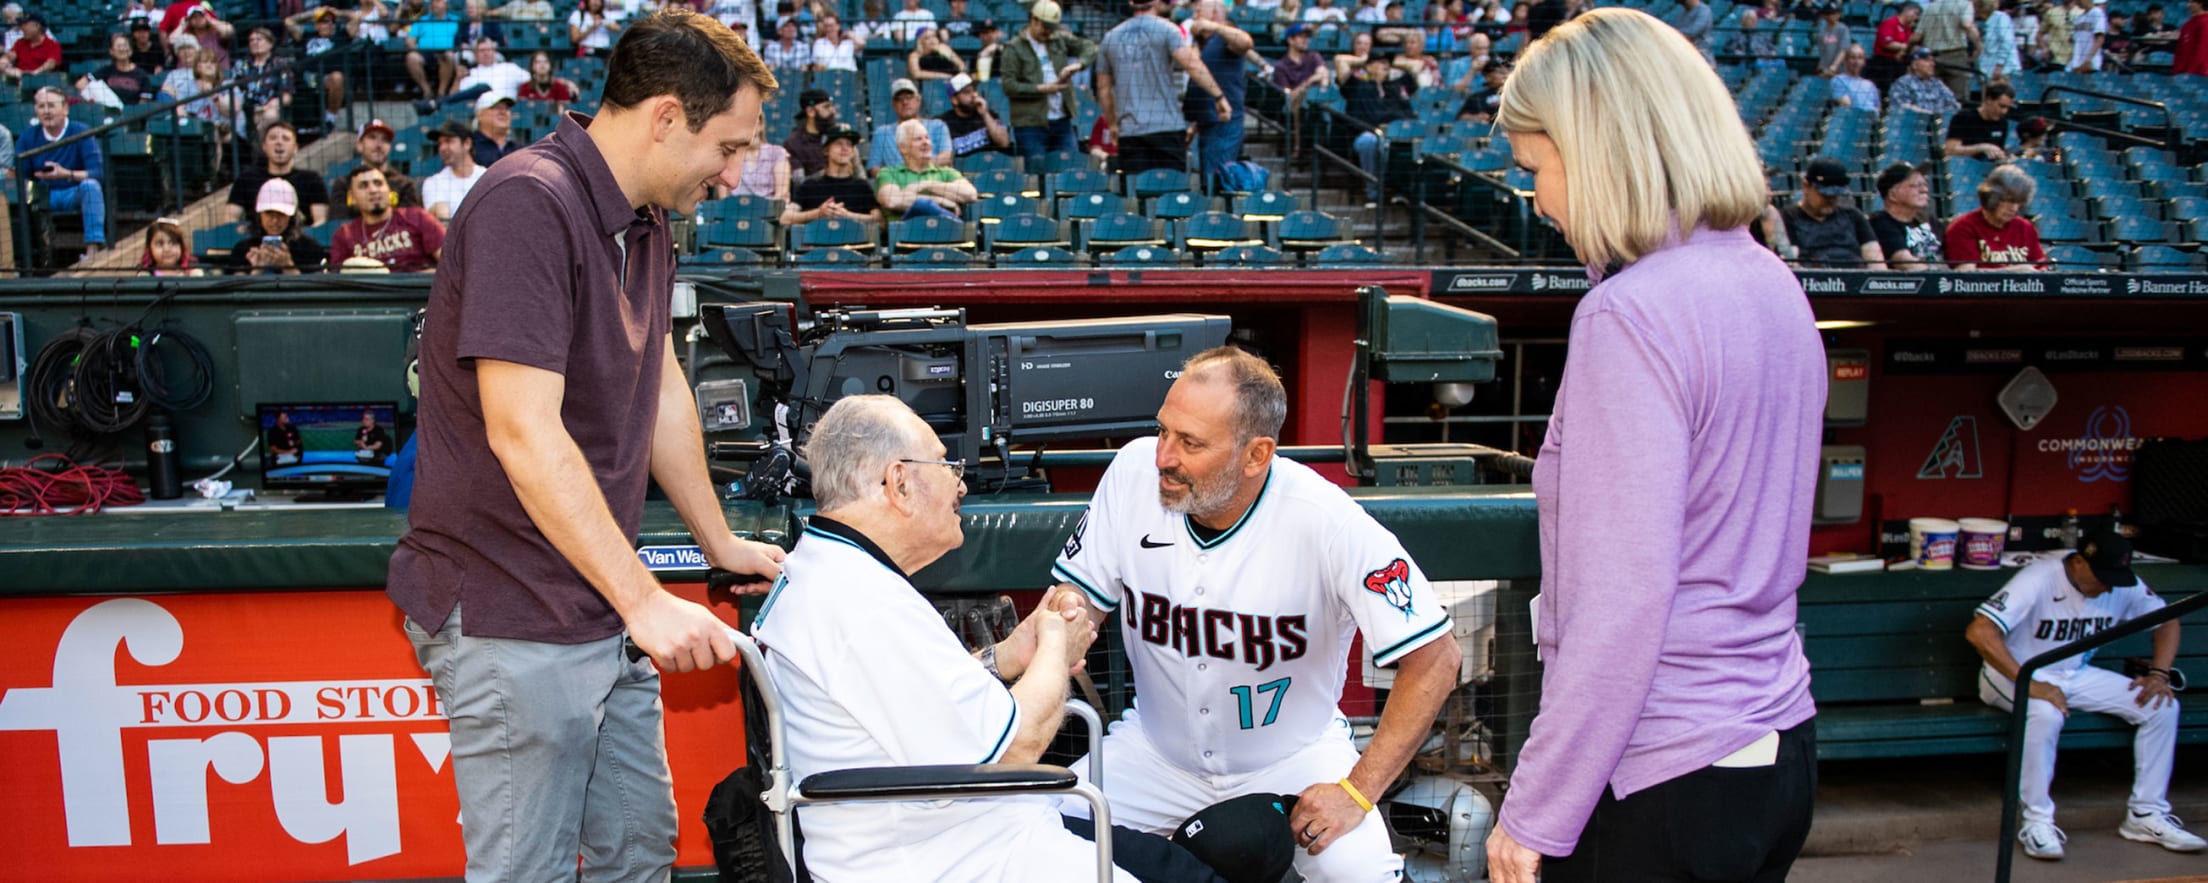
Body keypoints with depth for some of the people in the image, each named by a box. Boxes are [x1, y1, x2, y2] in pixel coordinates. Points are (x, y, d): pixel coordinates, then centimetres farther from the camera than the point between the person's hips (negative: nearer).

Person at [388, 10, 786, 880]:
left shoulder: (646, 221, 10)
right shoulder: (528, 204, -21)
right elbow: (523, 431, -27)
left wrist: (720, 544, 21)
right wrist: (645, 600, -28)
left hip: (605, 612, 9)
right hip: (511, 624, -9)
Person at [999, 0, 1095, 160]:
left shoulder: (1060, 40, 13)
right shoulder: (1014, 48, -2)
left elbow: (1089, 48, 12)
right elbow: (1008, 85, -10)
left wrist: (1078, 64, -10)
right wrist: (1041, 89, -16)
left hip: (1062, 122, 5)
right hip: (1031, 125, -5)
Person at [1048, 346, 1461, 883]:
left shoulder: (1324, 521, -25)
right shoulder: (1134, 473, -16)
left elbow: (1435, 659, -20)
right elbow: (1080, 599, -4)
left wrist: (1357, 792, -22)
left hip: (1292, 754, -3)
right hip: (1157, 750, 3)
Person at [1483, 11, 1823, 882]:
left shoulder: (1629, 316, -20)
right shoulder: (1773, 286, 7)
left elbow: (1621, 605, -22)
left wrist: (1534, 813, -16)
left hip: (1661, 777, -9)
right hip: (1780, 745, 9)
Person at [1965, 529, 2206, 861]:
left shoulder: (2125, 585, -9)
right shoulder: (2038, 580, -27)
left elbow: (2167, 620, 9)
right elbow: (1979, 631, -36)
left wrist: (2158, 673, -7)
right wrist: (2029, 684, -39)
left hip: (2076, 675, 6)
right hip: (2015, 674, -6)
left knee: (2162, 705, -8)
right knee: (2046, 712, -38)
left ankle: (2146, 814, 1)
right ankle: (2037, 822, -24)